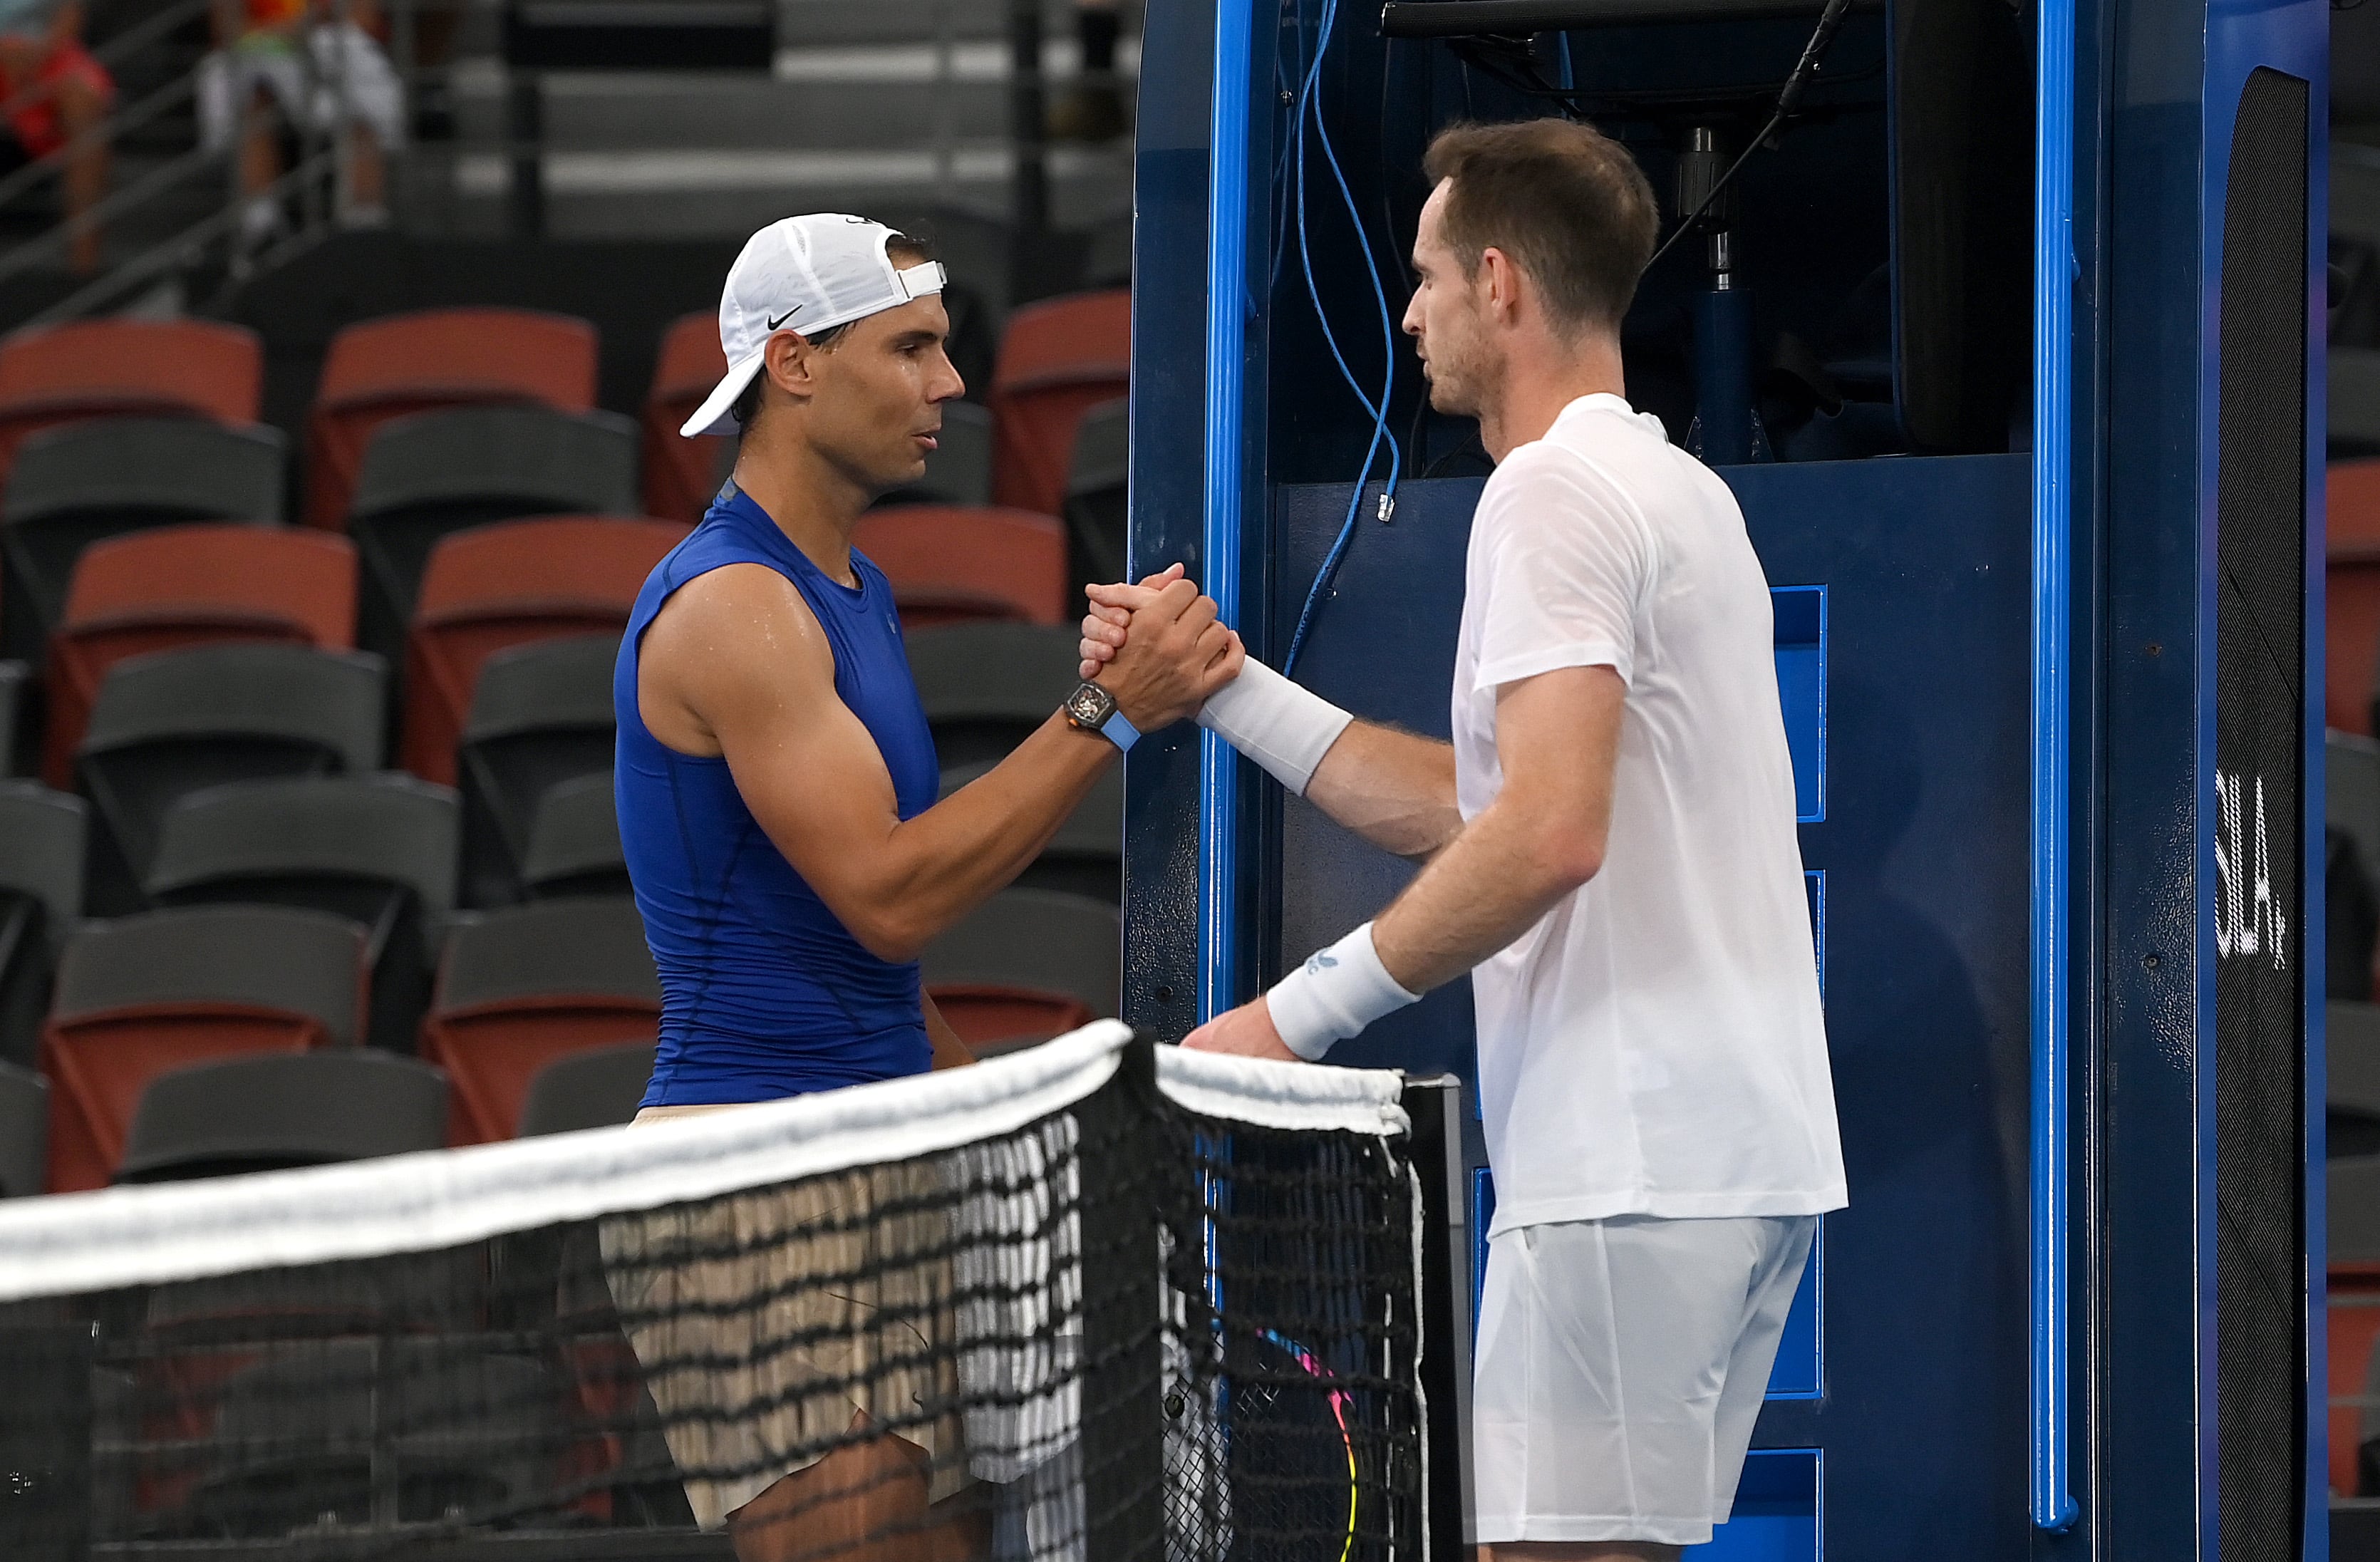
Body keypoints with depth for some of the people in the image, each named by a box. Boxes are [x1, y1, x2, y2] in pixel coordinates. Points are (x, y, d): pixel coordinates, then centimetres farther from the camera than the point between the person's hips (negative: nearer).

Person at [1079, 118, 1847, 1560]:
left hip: (1634, 1161, -10)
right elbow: (1470, 807, 22)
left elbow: (1551, 835, -22)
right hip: (1746, 1154, 10)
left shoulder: (1554, 492, -10)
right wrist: (1220, 686, 23)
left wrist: (1301, 1016, -17)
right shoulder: (1677, 489, 21)